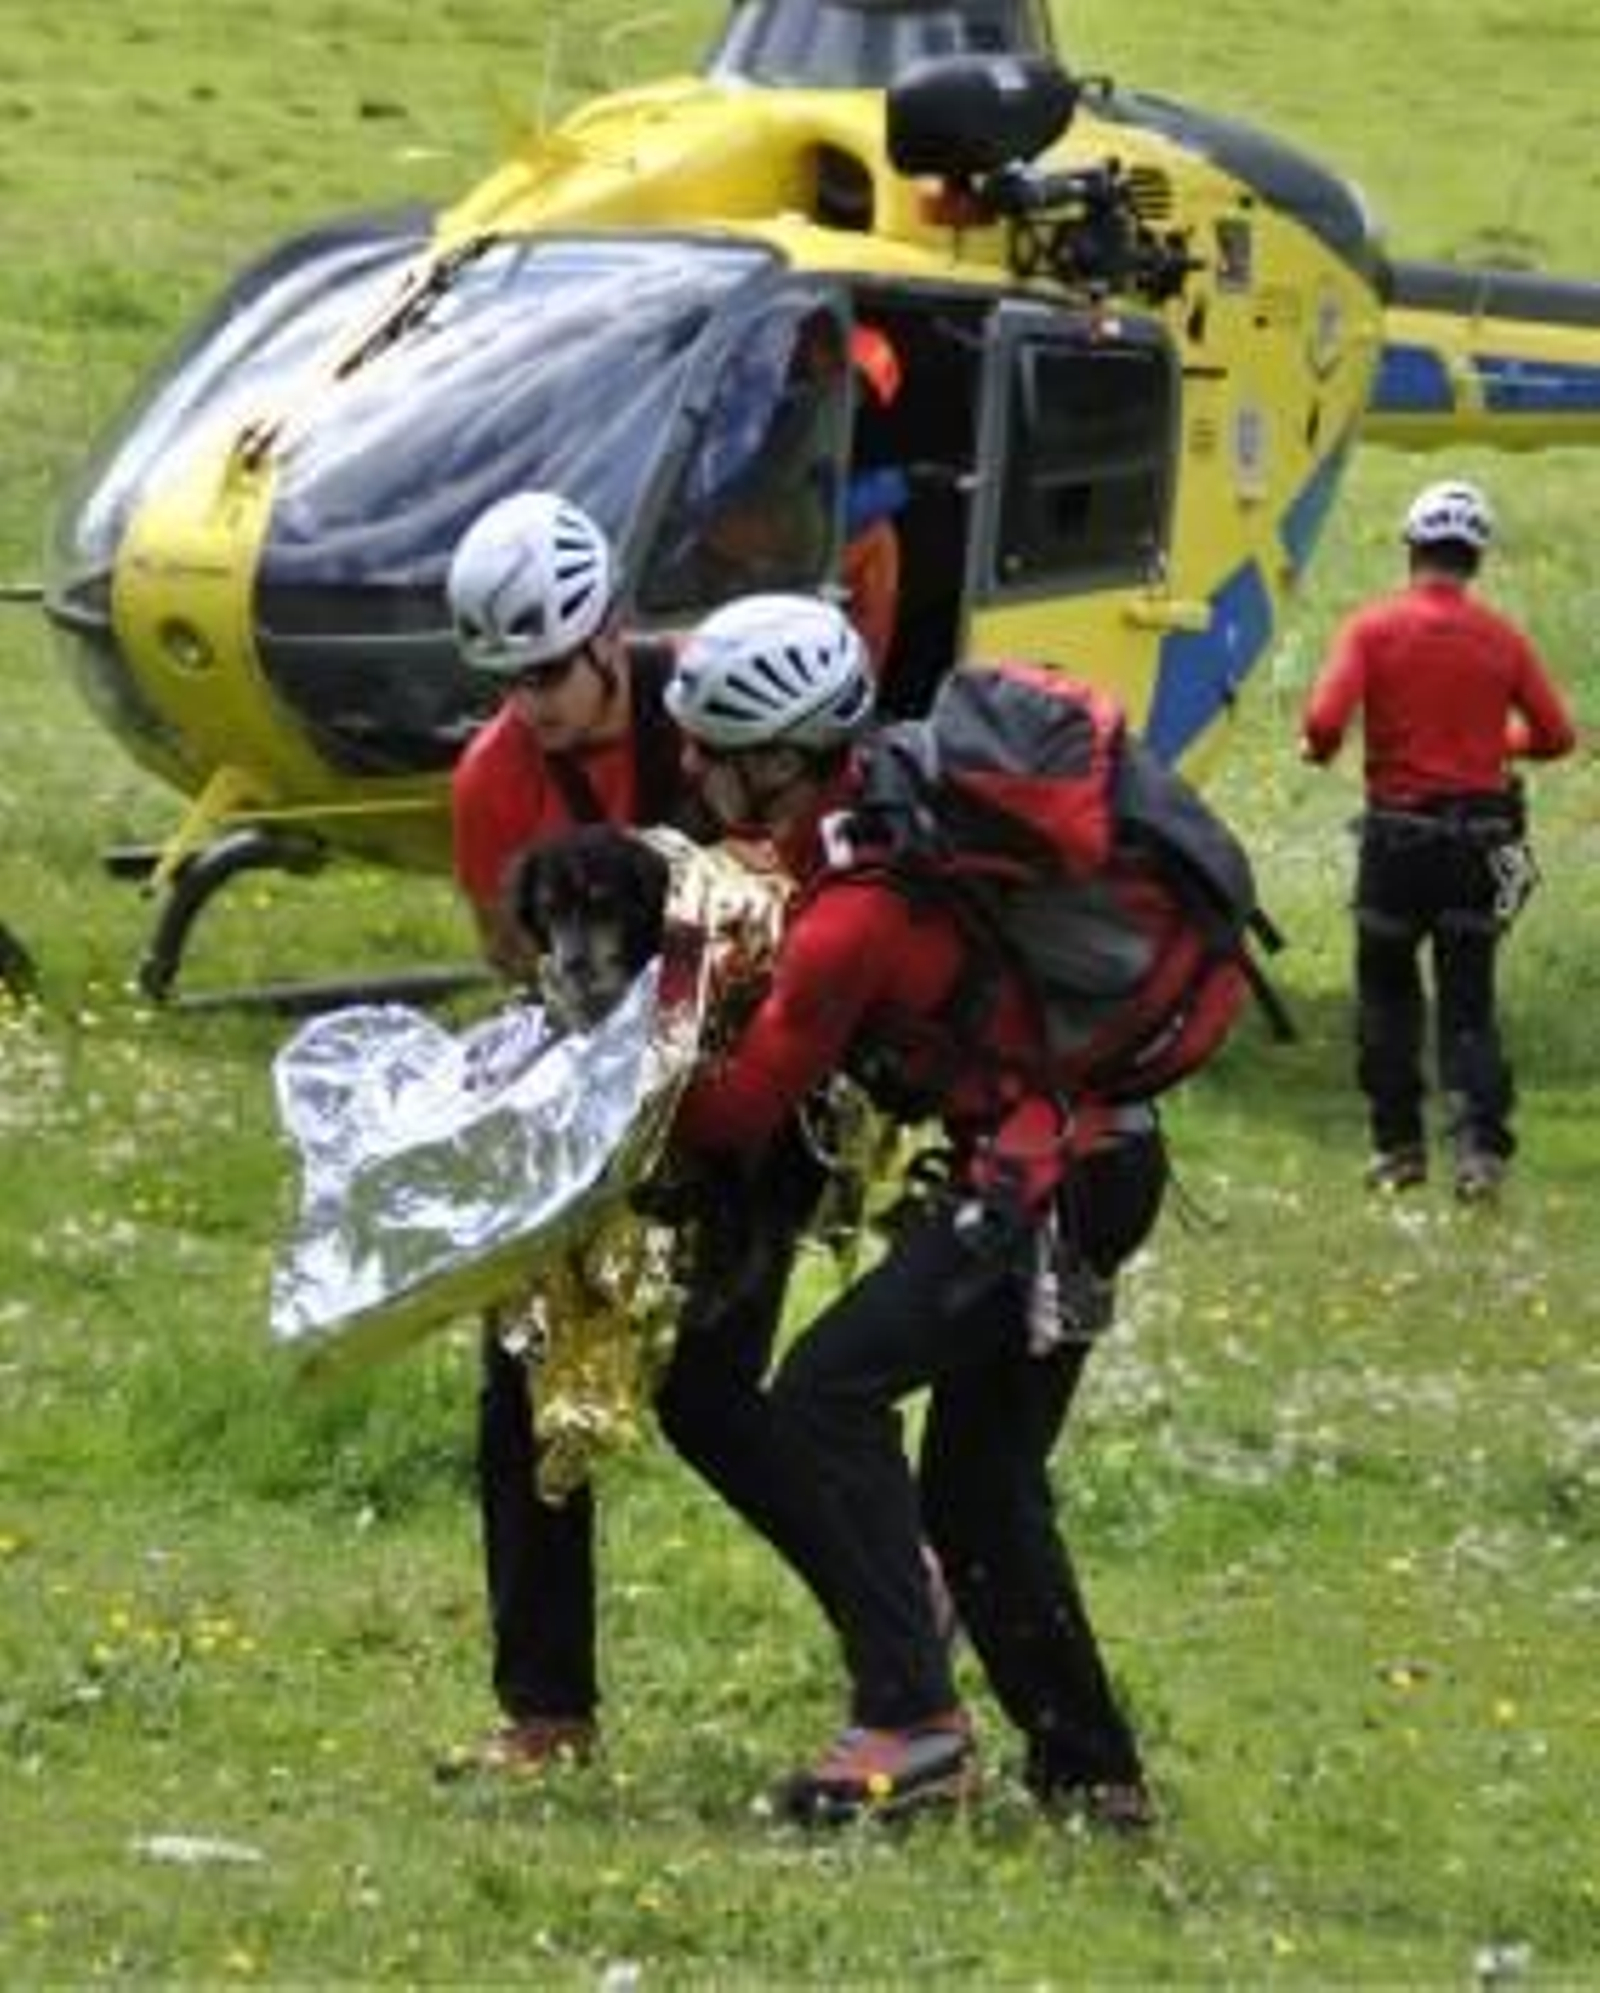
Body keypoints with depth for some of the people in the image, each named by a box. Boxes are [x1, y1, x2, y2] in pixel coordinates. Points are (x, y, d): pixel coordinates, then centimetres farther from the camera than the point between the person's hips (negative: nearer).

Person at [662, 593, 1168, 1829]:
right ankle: (1091, 1770, 22)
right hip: (1096, 1155, 10)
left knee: (829, 1391, -14)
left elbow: (742, 1109, -10)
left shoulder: (853, 915, -21)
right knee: (981, 1481, 15)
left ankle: (912, 1726, -16)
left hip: (1041, 1173, -10)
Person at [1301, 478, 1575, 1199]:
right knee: (1468, 1002, 6)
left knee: (1387, 992, 15)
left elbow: (1324, 720, -18)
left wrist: (1318, 750, 5)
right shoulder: (1501, 639, -1)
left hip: (1398, 834, -2)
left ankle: (1398, 1145, 16)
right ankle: (1480, 1142, -10)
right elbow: (1554, 734, 3)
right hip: (1480, 836, 2)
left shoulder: (1372, 628, -8)